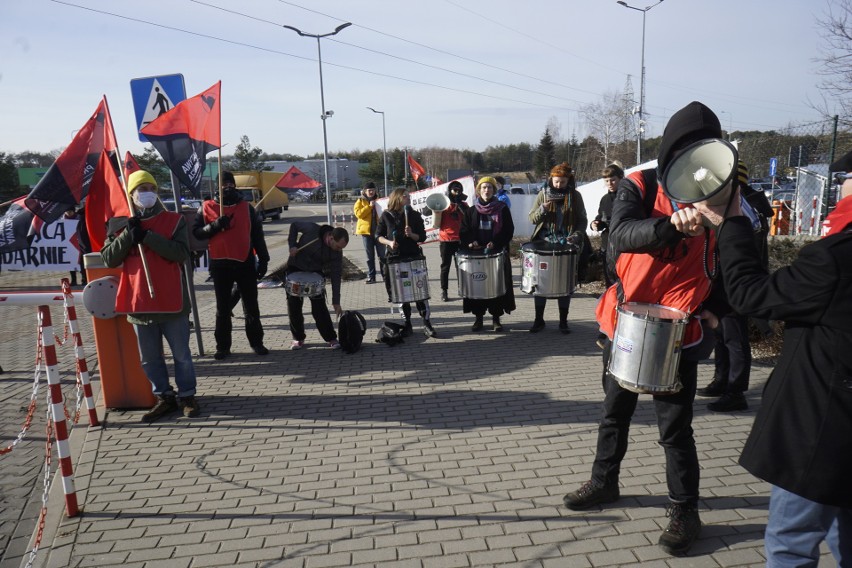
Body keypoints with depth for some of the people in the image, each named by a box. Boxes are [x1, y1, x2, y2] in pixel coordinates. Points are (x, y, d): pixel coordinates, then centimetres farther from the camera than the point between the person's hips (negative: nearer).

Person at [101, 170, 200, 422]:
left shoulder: (174, 220, -1)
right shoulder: (120, 224, 8)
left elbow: (182, 254, -15)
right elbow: (109, 259, 0)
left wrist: (147, 236, -20)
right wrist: (128, 235, -13)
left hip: (171, 302, -3)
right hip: (138, 302, 3)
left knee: (181, 354, 8)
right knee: (149, 358, 13)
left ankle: (187, 396, 23)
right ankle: (164, 397, 27)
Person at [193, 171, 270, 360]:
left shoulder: (246, 207, 8)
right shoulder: (206, 207, 4)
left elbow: (257, 235, 9)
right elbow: (197, 232, -1)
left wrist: (263, 259, 4)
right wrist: (215, 225, -18)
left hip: (245, 262, 1)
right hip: (220, 264, -1)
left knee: (251, 306, 7)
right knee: (223, 308, 6)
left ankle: (256, 342, 17)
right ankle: (222, 346, 13)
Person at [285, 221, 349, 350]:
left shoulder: (337, 253, -18)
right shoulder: (312, 229, -25)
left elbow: (336, 276, -13)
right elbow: (294, 225, -6)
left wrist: (336, 302, -15)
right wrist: (292, 245, -20)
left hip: (315, 272, 1)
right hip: (295, 268, 0)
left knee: (319, 306, -7)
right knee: (294, 305, 1)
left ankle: (331, 338, 3)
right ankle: (298, 338, 15)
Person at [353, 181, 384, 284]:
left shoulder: (378, 200, 13)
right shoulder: (360, 201, 5)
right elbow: (358, 214, -11)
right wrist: (369, 206, -16)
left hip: (378, 230, 2)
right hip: (366, 231, -2)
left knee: (382, 255, 1)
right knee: (370, 256, 3)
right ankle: (371, 276, 8)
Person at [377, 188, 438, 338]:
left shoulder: (415, 215, 2)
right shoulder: (386, 216, 2)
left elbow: (422, 237, 2)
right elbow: (380, 236, 6)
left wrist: (411, 235, -17)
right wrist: (389, 242, -13)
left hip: (414, 257, 0)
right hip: (394, 259, 0)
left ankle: (427, 324, 3)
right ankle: (407, 325, 18)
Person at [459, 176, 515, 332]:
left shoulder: (502, 209, 4)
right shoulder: (472, 211, 9)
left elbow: (509, 230, 0)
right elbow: (464, 230, 8)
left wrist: (495, 243, -14)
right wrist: (470, 242, -12)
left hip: (498, 253, -1)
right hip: (476, 254, 1)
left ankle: (496, 318, 10)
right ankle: (478, 317, 11)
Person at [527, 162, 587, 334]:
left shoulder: (575, 196, 1)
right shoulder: (543, 194, 3)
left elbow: (582, 221, 2)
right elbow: (532, 218, 0)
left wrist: (577, 235, -17)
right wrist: (543, 209, -20)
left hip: (567, 245, -1)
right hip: (544, 243, 1)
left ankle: (563, 321, 15)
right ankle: (539, 319, 15)